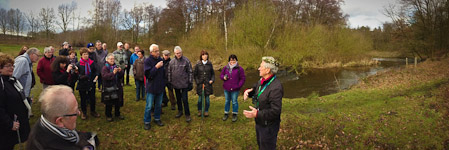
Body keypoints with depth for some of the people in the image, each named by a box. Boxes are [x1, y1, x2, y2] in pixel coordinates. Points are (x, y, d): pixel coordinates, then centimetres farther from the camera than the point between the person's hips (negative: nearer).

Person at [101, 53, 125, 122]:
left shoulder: (116, 67, 9)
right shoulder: (105, 68, -7)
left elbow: (121, 76, 7)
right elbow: (105, 76, -21)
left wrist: (120, 71, -15)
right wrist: (113, 73, -32)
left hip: (117, 88, 5)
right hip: (108, 88, -5)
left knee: (118, 102, 12)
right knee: (109, 104, 4)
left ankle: (117, 114, 30)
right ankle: (108, 115, 20)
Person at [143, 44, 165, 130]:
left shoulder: (160, 59, 4)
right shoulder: (147, 61, -12)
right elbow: (148, 74, -21)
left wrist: (164, 84, 14)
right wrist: (156, 67, -26)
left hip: (160, 87, 5)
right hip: (151, 87, -5)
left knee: (159, 105, 16)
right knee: (149, 106, 3)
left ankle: (157, 119, 32)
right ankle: (147, 122, 17)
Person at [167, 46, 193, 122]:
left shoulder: (186, 61, -7)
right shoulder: (171, 62, 3)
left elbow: (190, 72, -4)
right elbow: (169, 72, 11)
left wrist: (190, 82, -6)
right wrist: (169, 82, 8)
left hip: (184, 84, -4)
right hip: (175, 84, 4)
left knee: (185, 99, -4)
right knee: (178, 98, 16)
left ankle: (187, 114, 6)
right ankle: (180, 111, 32)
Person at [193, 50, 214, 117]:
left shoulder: (210, 64, 2)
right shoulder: (198, 64, -4)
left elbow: (212, 73, 10)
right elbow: (195, 74, 1)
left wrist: (212, 80, -5)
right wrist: (198, 82, -6)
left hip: (208, 84, 1)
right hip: (200, 84, -1)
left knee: (207, 98, 7)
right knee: (200, 98, 7)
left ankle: (206, 111, 22)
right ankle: (199, 111, 25)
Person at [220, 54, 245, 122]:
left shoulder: (239, 69, -6)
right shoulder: (225, 68, 5)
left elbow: (242, 79, -4)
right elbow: (221, 75, 14)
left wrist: (238, 86, -13)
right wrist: (223, 77, -9)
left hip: (235, 89, -3)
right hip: (226, 88, 4)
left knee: (234, 102, 7)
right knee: (227, 101, 17)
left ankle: (234, 114, 24)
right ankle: (226, 114, 31)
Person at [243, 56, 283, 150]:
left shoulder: (276, 88, -30)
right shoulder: (262, 81, 0)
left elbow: (275, 111, -31)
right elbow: (254, 89, 19)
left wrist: (257, 114, -36)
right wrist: (247, 92, -5)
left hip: (268, 126, -9)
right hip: (259, 122, 9)